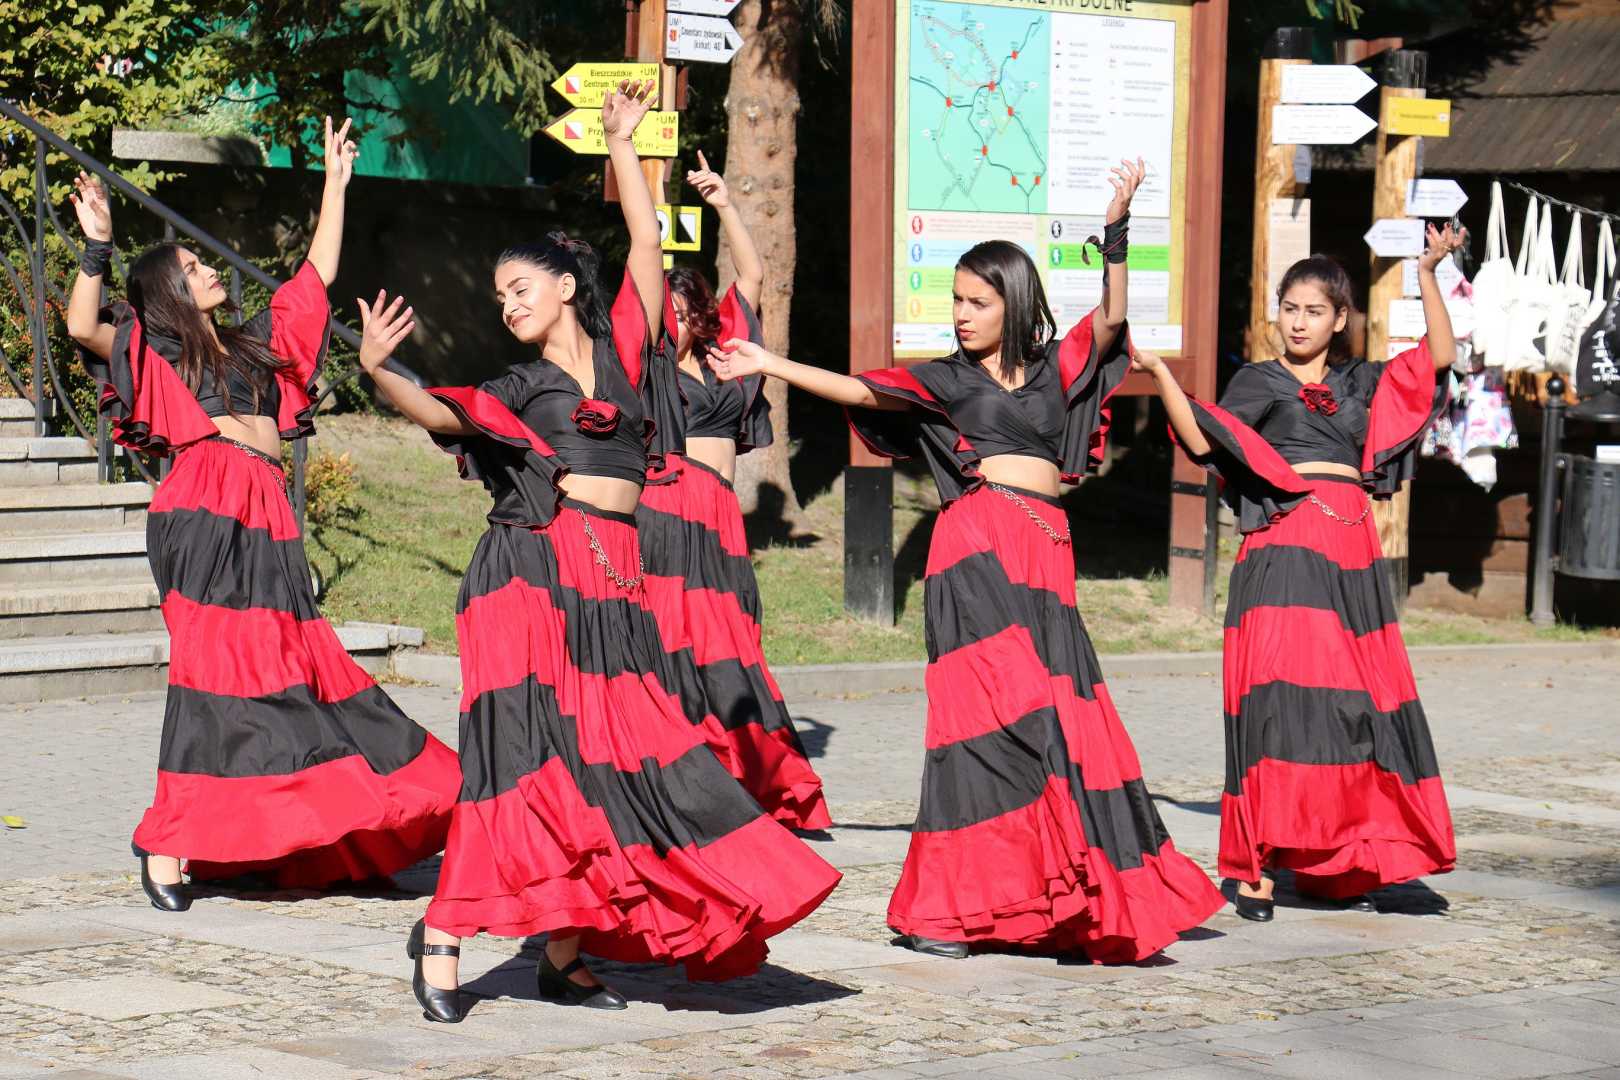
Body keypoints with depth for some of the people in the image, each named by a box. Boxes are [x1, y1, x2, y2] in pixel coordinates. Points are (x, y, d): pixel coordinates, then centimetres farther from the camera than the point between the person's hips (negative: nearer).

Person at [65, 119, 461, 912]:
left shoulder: (256, 343, 26)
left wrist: (334, 185, 32)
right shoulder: (156, 354, 8)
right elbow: (84, 328, -9)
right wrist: (97, 248, -13)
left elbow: (317, 277, 31)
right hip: (205, 512, -7)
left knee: (289, 668, 3)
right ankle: (164, 851, -14)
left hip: (265, 520, 7)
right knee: (217, 670, -15)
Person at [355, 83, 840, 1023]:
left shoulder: (621, 350, 16)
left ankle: (565, 954, 3)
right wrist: (379, 371, -25)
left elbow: (647, 243, 17)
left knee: (608, 759, -1)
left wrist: (624, 144, 18)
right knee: (529, 751, -13)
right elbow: (441, 413, -8)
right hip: (534, 566, -3)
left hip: (613, 581, 3)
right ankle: (444, 934, -11)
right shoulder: (517, 390, 10)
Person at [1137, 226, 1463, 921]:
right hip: (1283, 551, -4)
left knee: (1355, 703, 3)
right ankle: (1255, 870, -12)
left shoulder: (1362, 382, 19)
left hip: (1352, 553, 4)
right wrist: (1159, 374, -15)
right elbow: (1201, 440, -5)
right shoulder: (1259, 382, 9)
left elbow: (1439, 356, 10)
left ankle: (1335, 867, 13)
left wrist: (1427, 274, 5)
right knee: (1277, 699, -12)